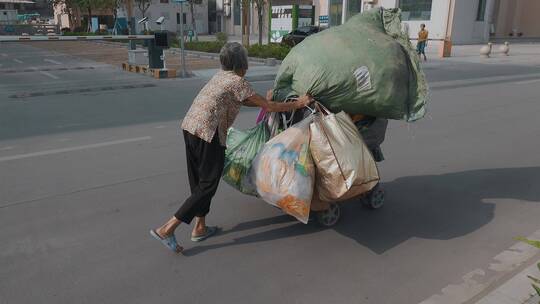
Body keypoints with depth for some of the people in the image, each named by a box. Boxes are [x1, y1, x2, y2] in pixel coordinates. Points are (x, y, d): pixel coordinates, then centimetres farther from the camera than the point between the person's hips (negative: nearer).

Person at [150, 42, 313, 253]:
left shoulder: (222, 75, 17)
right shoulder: (237, 82, -7)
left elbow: (242, 101, 31)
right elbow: (268, 107, -5)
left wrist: (264, 99, 35)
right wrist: (298, 104, 4)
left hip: (189, 127, 9)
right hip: (208, 133, -9)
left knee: (198, 181, 17)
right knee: (207, 186, 0)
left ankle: (199, 228, 27)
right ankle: (167, 229, -2)